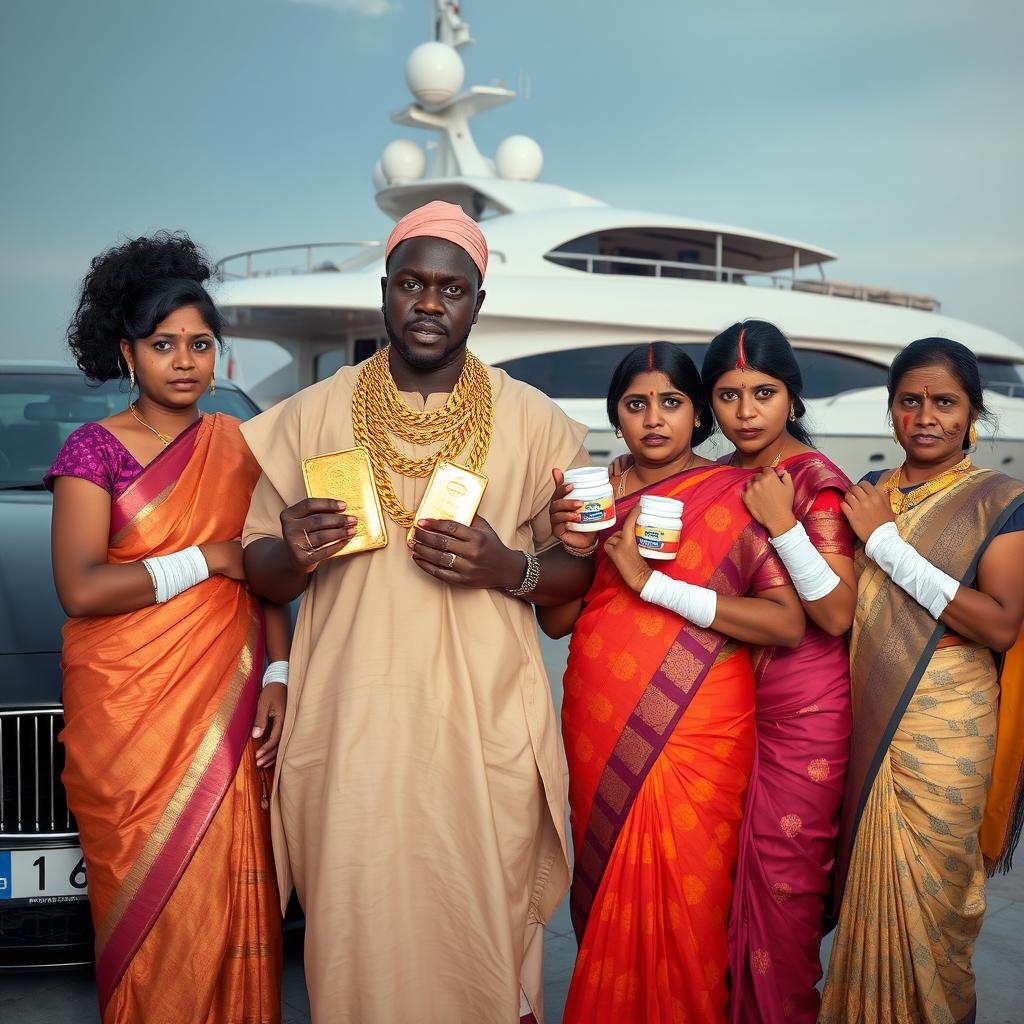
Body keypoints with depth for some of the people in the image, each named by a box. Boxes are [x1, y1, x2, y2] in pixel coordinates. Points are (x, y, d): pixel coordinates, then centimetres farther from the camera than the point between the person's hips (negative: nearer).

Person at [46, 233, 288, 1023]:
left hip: (226, 705, 3)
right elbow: (80, 590, -13)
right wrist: (206, 559, -11)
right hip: (126, 710, -3)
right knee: (150, 898, 3)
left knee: (229, 891, 3)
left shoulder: (237, 447, 10)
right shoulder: (94, 451, -2)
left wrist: (278, 675, -2)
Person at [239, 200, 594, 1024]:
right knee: (360, 934, 4)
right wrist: (293, 558, -13)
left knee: (486, 934, 4)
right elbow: (262, 571, 10)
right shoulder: (313, 416, 6)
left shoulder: (533, 421, 5)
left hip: (487, 728, 0)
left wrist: (508, 569, -12)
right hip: (352, 726, 1)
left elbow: (580, 567, 8)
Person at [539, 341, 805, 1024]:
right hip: (600, 731, 3)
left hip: (697, 733, -3)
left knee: (688, 901, 2)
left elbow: (789, 623, -14)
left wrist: (651, 582, -17)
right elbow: (554, 622, 7)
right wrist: (575, 550, -14)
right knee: (608, 893, 11)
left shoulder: (734, 495, -4)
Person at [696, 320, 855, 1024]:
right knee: (726, 864, 12)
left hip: (801, 709, -6)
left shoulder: (818, 481, -12)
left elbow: (837, 614, -17)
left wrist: (782, 524, -23)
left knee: (782, 872, 2)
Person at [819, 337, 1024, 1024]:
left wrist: (889, 543, -17)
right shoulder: (869, 493, 9)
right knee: (866, 889, 13)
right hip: (864, 722, 5)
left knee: (924, 896, 2)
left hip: (944, 731, -4)